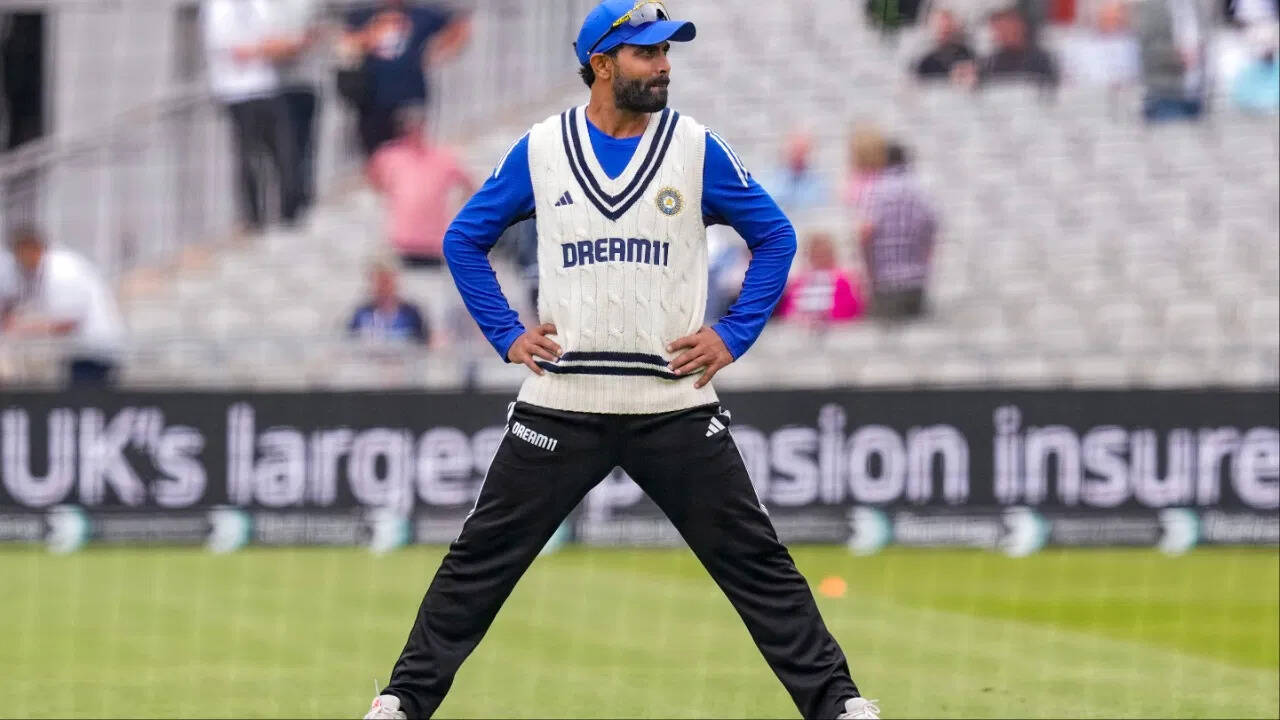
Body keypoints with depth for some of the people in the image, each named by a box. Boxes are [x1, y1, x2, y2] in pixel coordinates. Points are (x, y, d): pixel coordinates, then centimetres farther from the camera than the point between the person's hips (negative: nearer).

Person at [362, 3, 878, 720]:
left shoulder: (698, 149, 2)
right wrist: (508, 335, 5)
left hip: (676, 407, 0)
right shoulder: (539, 151, 3)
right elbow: (465, 239, 14)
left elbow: (776, 237, 9)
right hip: (561, 404, 0)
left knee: (756, 561, -2)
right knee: (481, 559, 2)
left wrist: (733, 335, 0)